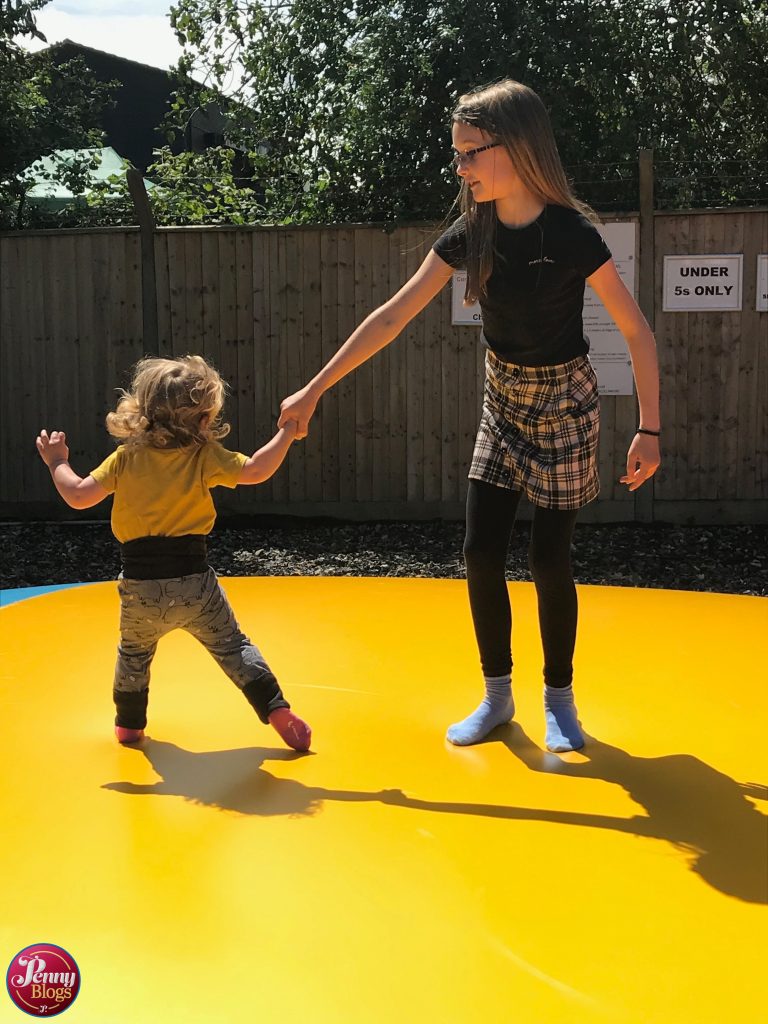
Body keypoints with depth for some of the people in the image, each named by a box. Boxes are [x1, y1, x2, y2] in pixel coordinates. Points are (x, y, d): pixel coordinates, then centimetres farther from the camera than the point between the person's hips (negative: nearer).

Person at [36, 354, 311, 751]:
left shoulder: (126, 458, -3)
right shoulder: (205, 457, -8)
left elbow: (78, 496, -4)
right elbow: (255, 471, -15)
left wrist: (57, 463, 14)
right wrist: (287, 432, -3)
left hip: (140, 588, 2)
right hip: (193, 583, -2)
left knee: (134, 653, 27)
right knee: (232, 647, 12)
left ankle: (129, 723, 39)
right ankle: (277, 711, 5)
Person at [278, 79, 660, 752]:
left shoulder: (573, 234, -21)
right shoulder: (472, 234, -8)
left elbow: (637, 332, -15)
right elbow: (391, 318, -5)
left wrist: (649, 430, -16)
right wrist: (315, 388, -5)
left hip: (564, 406, -4)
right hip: (502, 403, 5)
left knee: (550, 558, -2)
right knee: (482, 552, 1)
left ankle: (559, 698, 19)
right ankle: (497, 697, 17)